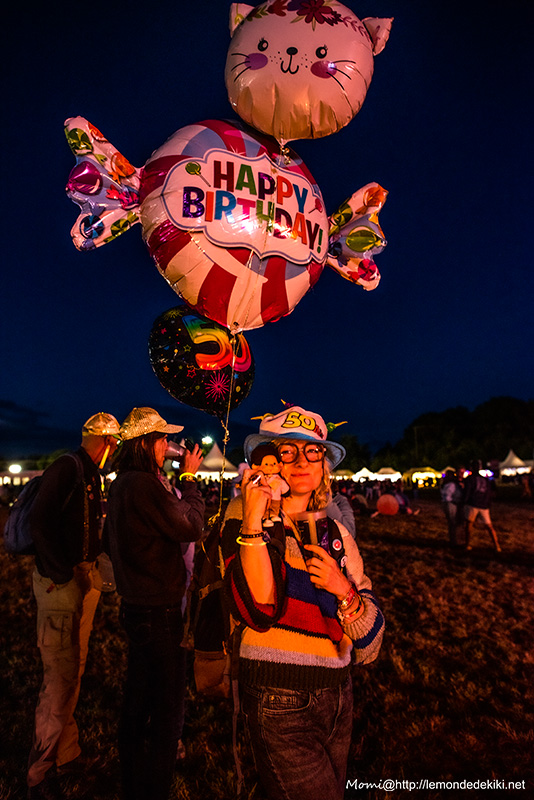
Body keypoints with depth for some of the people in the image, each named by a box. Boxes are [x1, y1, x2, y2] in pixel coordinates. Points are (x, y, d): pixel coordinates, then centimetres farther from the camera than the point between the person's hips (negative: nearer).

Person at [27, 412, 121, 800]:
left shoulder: (92, 474, 13)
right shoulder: (67, 467, -15)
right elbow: (40, 520, -23)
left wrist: (93, 565, 8)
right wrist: (63, 572, -20)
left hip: (86, 577, 9)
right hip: (61, 581, -9)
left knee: (74, 668, 18)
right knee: (61, 675, 0)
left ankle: (67, 753, 34)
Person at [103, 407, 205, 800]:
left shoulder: (121, 484, 6)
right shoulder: (144, 484, -25)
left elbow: (111, 540, 17)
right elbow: (191, 527, -20)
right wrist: (190, 477, -12)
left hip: (136, 604, 10)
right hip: (158, 611, -10)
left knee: (138, 698, 26)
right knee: (168, 708, 7)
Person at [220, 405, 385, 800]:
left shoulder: (335, 532, 2)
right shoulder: (245, 517, -10)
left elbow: (369, 642, 2)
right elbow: (259, 610, -25)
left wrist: (343, 590, -17)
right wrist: (253, 522, -32)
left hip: (338, 695, 5)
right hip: (279, 702, -5)